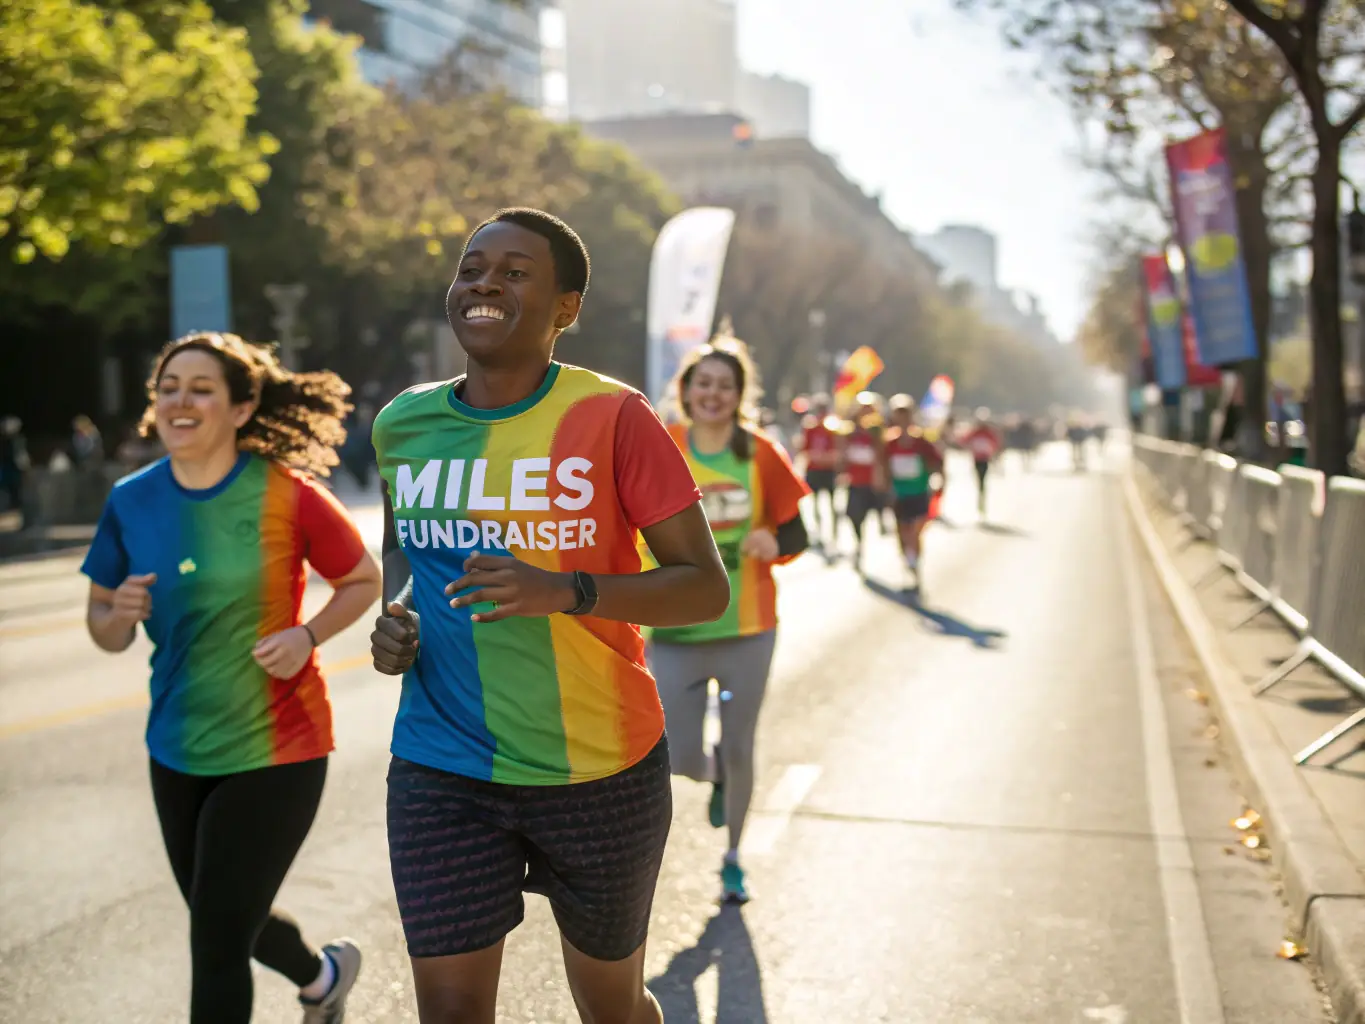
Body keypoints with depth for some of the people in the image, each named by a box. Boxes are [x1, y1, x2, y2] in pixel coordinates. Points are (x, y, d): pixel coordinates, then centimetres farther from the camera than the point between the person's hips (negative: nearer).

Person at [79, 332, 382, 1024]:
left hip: (274, 747, -5)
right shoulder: (131, 501, -3)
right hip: (177, 751, 5)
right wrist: (117, 616, -17)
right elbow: (103, 625, 5)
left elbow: (364, 580, -2)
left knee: (215, 945, -2)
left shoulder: (286, 495, -15)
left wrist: (307, 635, -19)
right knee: (229, 922, 22)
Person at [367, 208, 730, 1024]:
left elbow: (707, 587, -11)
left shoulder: (613, 418, -11)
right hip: (440, 773, 3)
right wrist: (396, 612, 0)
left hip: (600, 772, -2)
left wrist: (566, 591, -26)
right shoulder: (403, 424, 3)